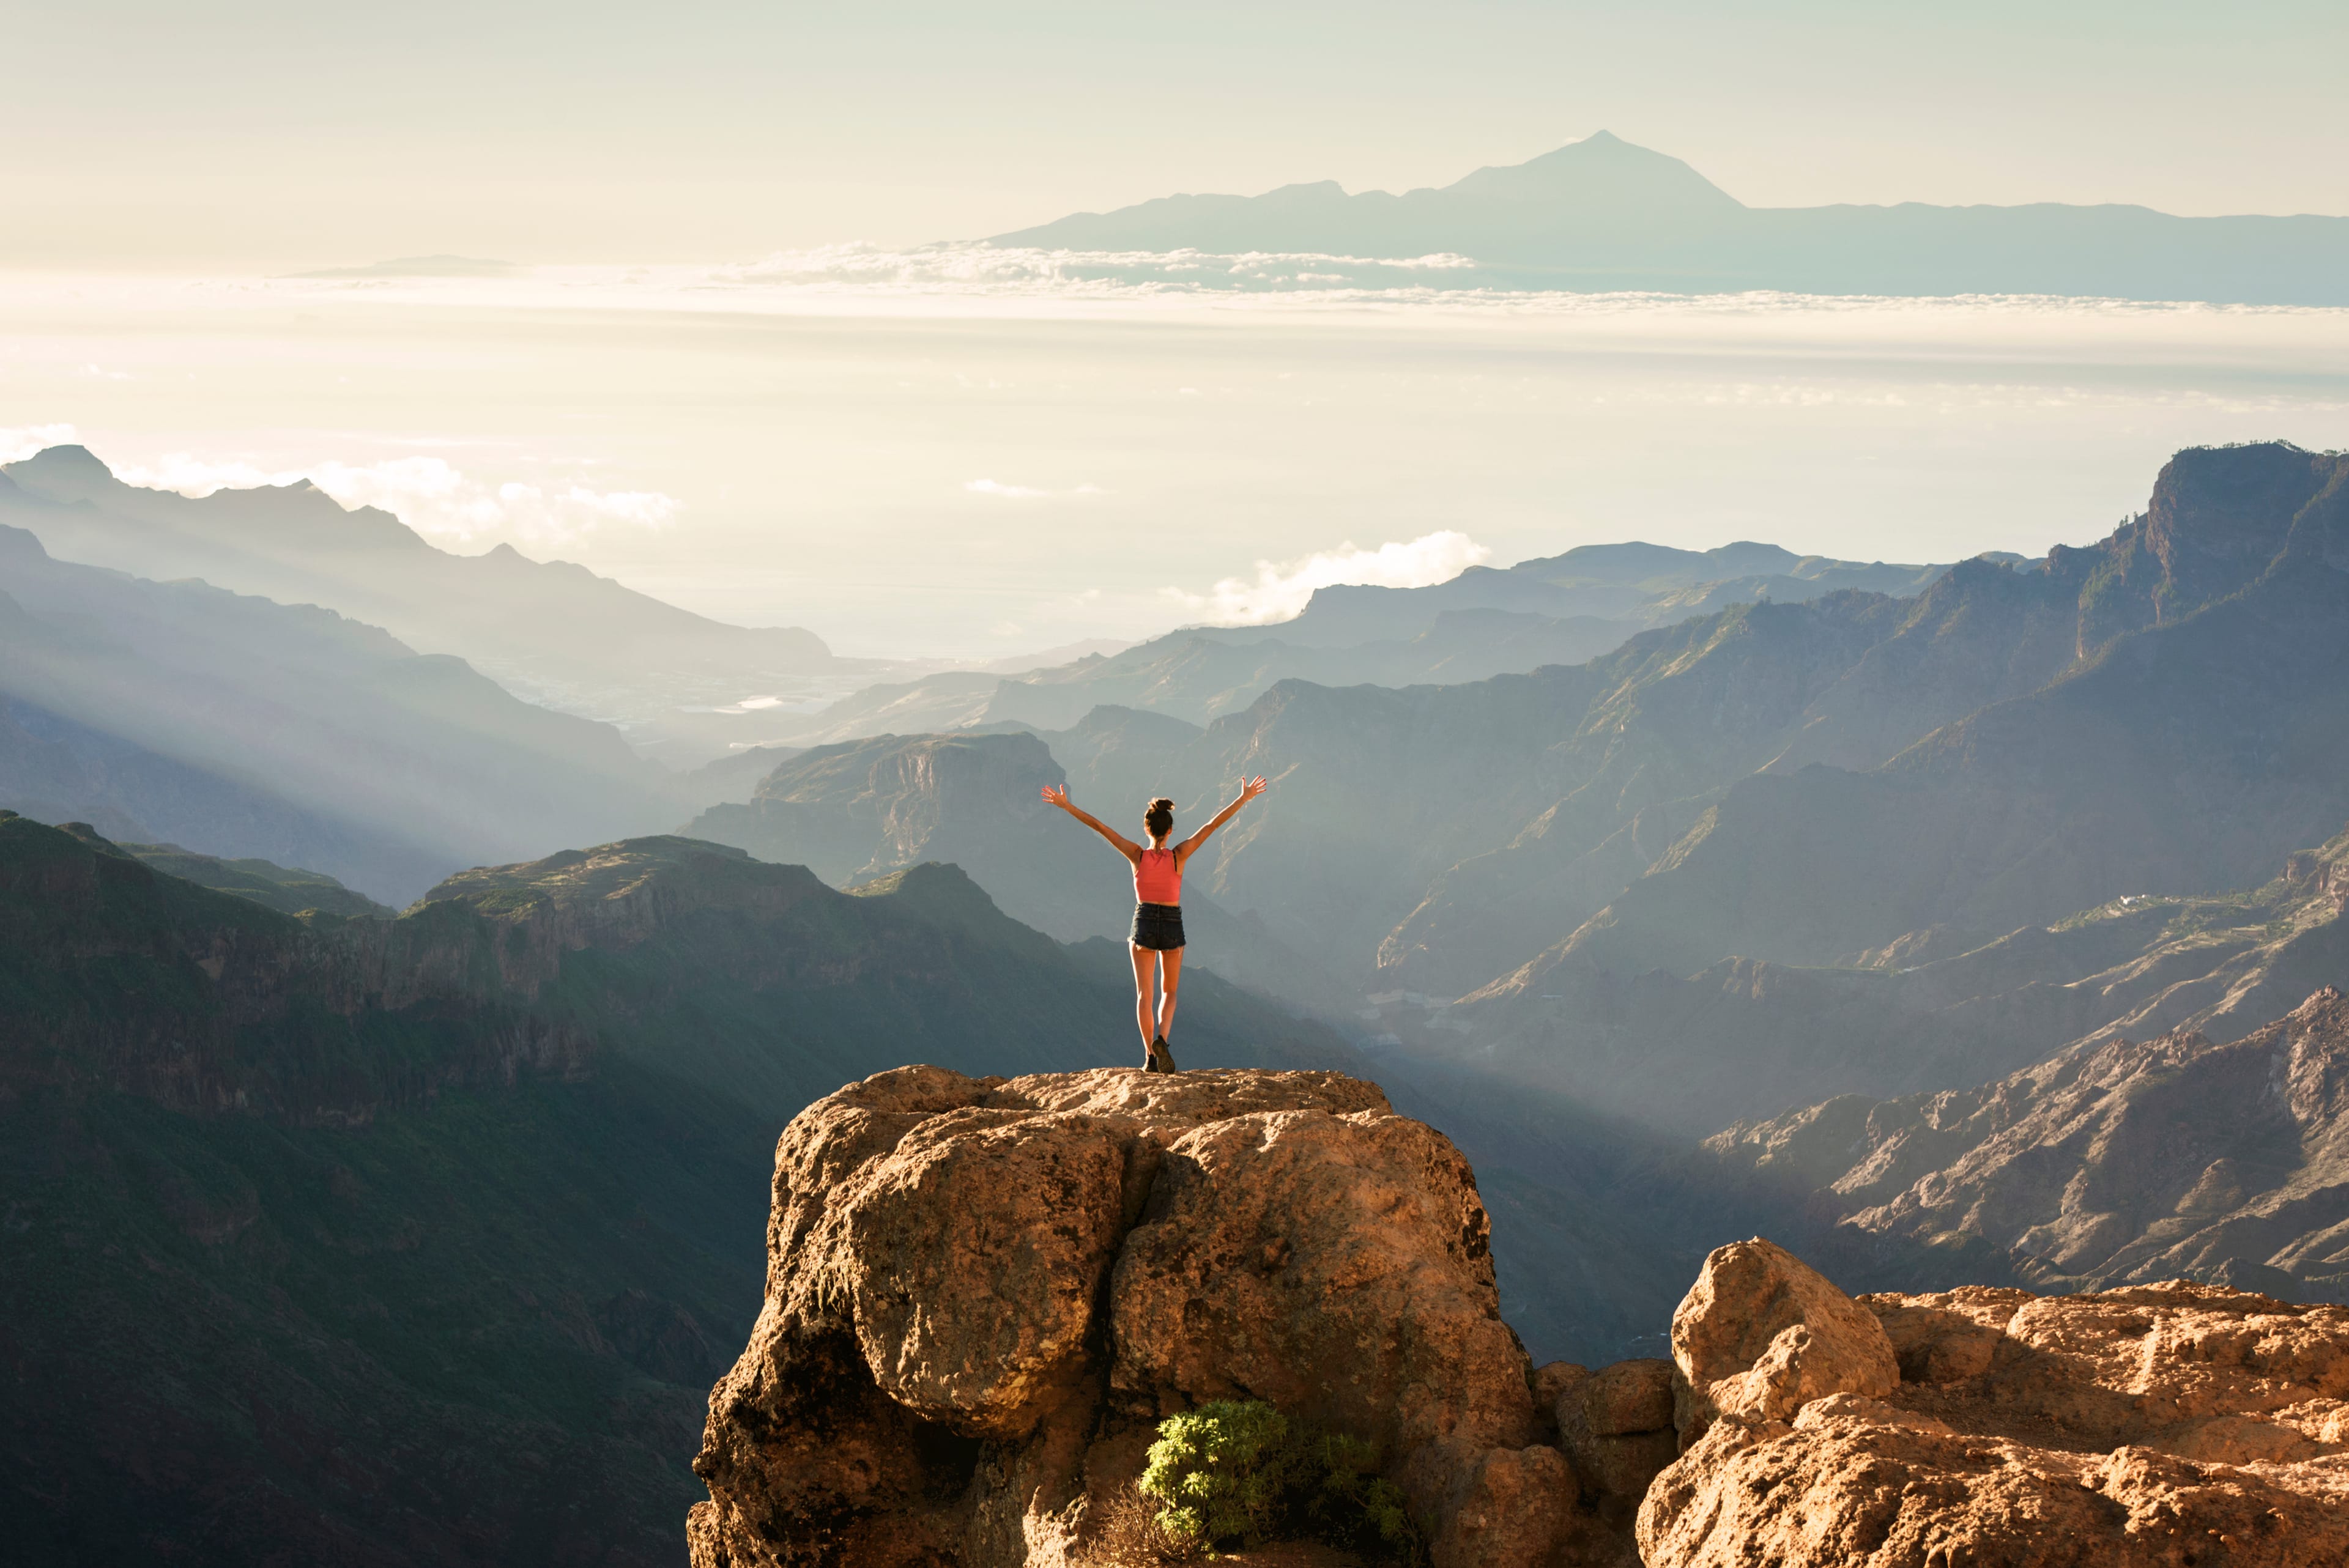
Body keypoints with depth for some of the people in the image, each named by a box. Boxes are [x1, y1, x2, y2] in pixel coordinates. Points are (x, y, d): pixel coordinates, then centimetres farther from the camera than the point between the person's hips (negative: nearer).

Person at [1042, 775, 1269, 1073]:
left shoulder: (1137, 855, -9)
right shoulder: (1179, 856, -10)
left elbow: (1099, 826, -9)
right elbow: (1213, 825, -11)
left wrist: (1066, 805, -6)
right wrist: (1244, 799, -9)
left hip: (1143, 924, 0)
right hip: (1172, 926, 0)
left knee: (1144, 994, 9)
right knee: (1169, 992, 16)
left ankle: (1150, 1056, 1)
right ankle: (1162, 1039, -12)